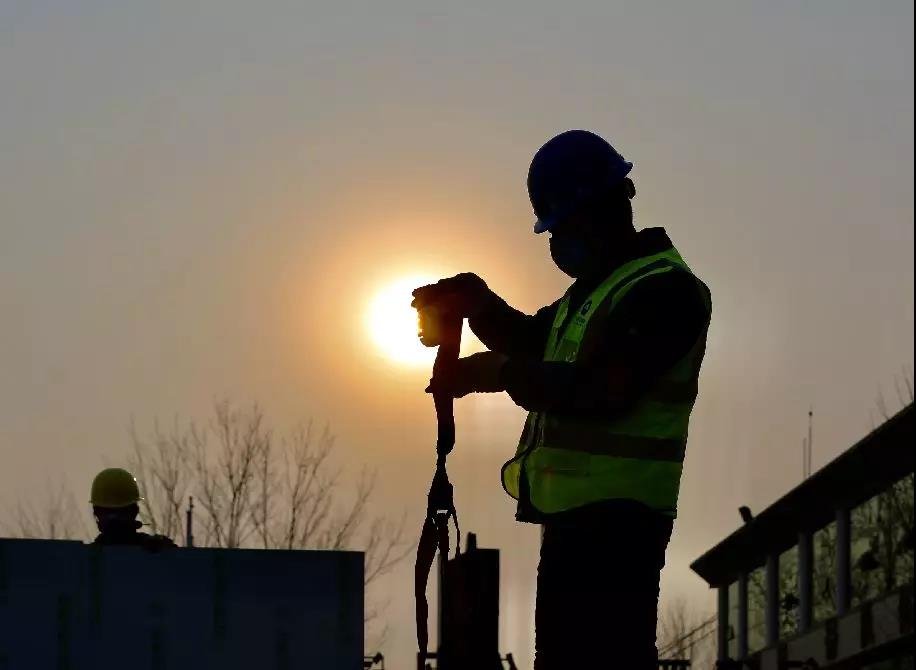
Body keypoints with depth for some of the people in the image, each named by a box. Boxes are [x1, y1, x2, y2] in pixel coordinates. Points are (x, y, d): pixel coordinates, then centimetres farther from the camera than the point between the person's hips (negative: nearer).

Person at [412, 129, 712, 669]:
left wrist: (497, 374, -15)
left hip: (617, 519, -11)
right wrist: (481, 305, 11)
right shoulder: (597, 285, 20)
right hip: (576, 512, 11)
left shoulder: (663, 290, -12)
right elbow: (534, 342, 31)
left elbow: (600, 391, -22)